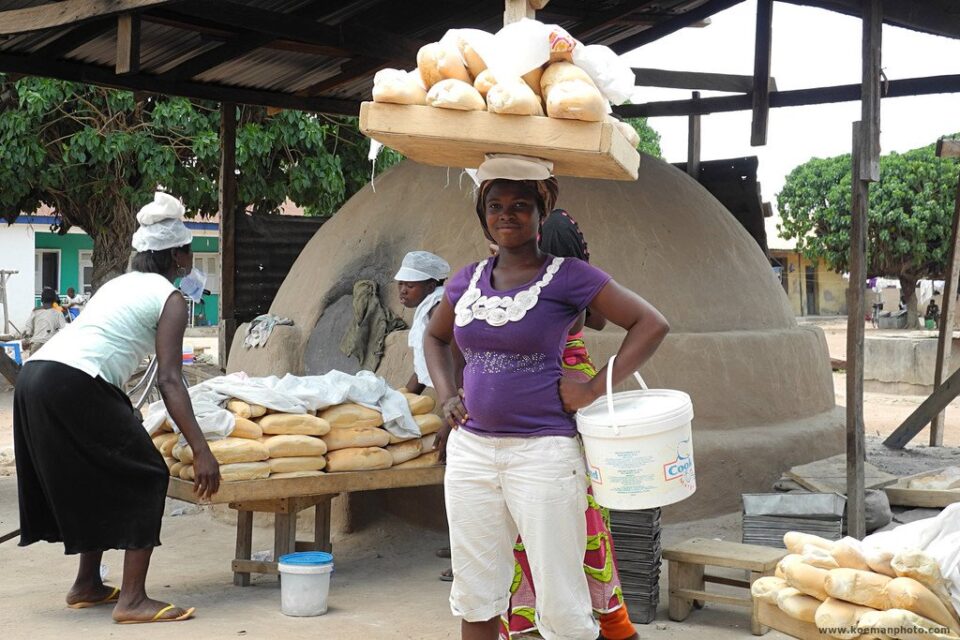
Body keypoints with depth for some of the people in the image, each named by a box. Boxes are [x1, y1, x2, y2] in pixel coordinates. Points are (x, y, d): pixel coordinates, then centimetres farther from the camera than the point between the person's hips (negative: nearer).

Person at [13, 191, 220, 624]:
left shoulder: (121, 283, 25)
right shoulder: (169, 297, 1)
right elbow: (168, 381, -9)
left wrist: (125, 416, 42)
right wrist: (201, 451, -13)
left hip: (35, 377, 9)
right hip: (73, 387, -9)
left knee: (96, 480, 22)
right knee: (146, 476, 0)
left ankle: (87, 585, 31)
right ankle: (132, 600, -3)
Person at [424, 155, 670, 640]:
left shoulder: (566, 277, -7)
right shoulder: (467, 281, 9)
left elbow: (651, 325, -8)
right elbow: (435, 337, 27)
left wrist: (594, 389, -13)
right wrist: (446, 397, 12)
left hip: (543, 451, -5)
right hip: (470, 449, 5)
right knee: (474, 597, 13)